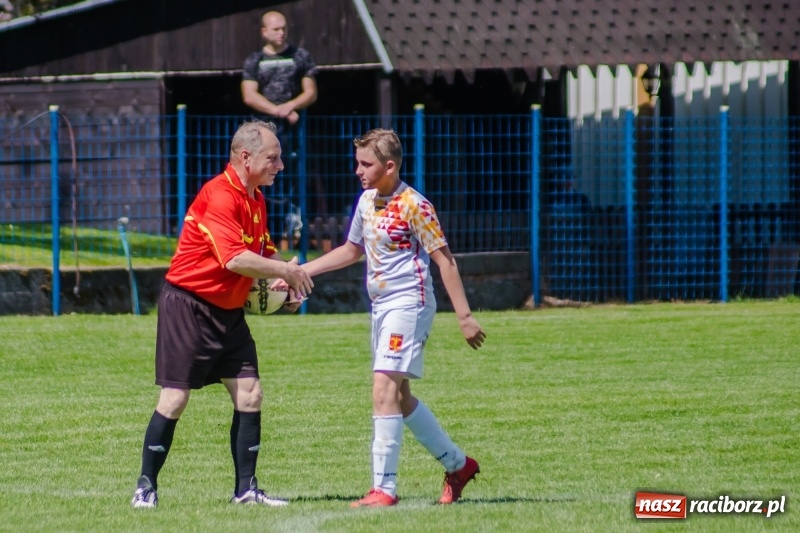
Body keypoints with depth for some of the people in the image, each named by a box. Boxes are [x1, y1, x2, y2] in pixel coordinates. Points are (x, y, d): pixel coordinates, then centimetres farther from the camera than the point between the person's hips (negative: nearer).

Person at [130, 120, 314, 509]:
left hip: (228, 312, 9)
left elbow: (264, 253, 20)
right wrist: (285, 270, -19)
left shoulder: (255, 200, 10)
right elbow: (234, 259, -29)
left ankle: (246, 488, 6)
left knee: (249, 394, 0)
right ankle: (146, 487, 4)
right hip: (188, 305, -9)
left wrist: (287, 279, 0)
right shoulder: (219, 196, -20)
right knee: (175, 399, -6)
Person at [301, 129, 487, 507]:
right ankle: (457, 464, 29)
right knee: (399, 397, 14)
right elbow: (352, 250, 24)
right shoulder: (367, 201, 9)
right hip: (382, 306, 9)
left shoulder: (413, 206, -15)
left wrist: (464, 316, -15)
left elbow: (445, 260, -13)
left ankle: (384, 488, -13)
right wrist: (299, 271, 21)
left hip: (409, 304, -9)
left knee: (385, 391, -15)